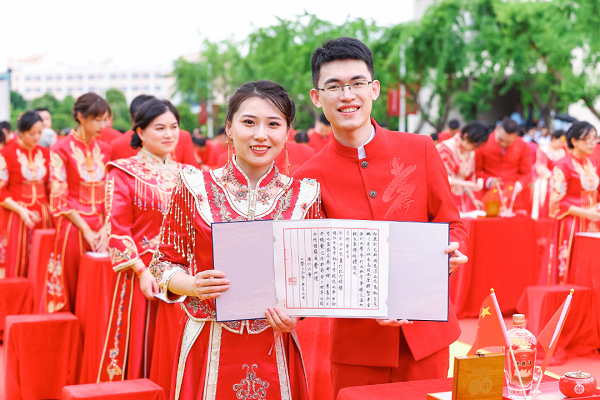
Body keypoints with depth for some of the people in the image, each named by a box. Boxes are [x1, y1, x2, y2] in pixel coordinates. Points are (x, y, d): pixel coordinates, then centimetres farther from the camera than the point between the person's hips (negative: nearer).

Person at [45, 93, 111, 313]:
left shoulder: (104, 150, 9)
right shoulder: (61, 149, -5)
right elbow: (60, 198, -8)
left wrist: (105, 229, -6)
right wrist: (86, 230, -12)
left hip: (100, 230, 4)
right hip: (73, 227, -4)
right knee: (72, 290, 1)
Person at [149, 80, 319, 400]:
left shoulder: (304, 196, 0)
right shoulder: (195, 187, -2)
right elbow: (164, 263, 5)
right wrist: (192, 286, -15)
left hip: (275, 350, 1)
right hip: (207, 347, -1)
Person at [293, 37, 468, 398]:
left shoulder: (421, 150, -1)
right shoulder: (309, 177, -4)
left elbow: (453, 226, 7)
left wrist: (451, 253, -16)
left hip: (426, 332, 1)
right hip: (357, 343, -1)